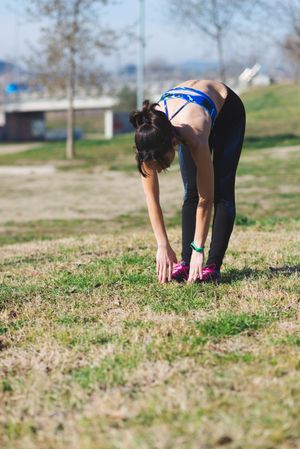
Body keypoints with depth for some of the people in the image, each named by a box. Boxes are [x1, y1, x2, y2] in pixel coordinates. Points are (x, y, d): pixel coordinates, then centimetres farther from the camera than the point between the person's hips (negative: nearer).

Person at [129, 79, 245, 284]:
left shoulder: (194, 137, -45)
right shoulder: (148, 138, -33)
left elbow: (205, 200, -34)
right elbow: (152, 199, -23)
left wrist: (198, 249, -30)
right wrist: (163, 246, -23)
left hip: (227, 108, -4)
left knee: (221, 191, -11)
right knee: (191, 192, -8)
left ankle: (213, 265, -10)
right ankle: (186, 262, -5)